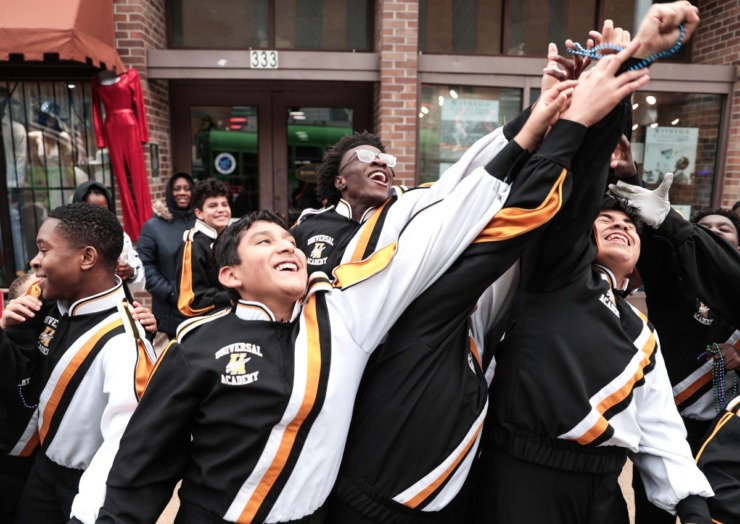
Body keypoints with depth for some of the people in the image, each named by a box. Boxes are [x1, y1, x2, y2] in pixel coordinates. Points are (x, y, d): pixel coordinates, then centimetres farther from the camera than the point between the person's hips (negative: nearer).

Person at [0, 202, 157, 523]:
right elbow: (27, 383, 7)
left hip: (92, 484, -6)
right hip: (45, 466, 7)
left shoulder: (122, 340, -30)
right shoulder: (53, 308, -5)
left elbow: (124, 443, -32)